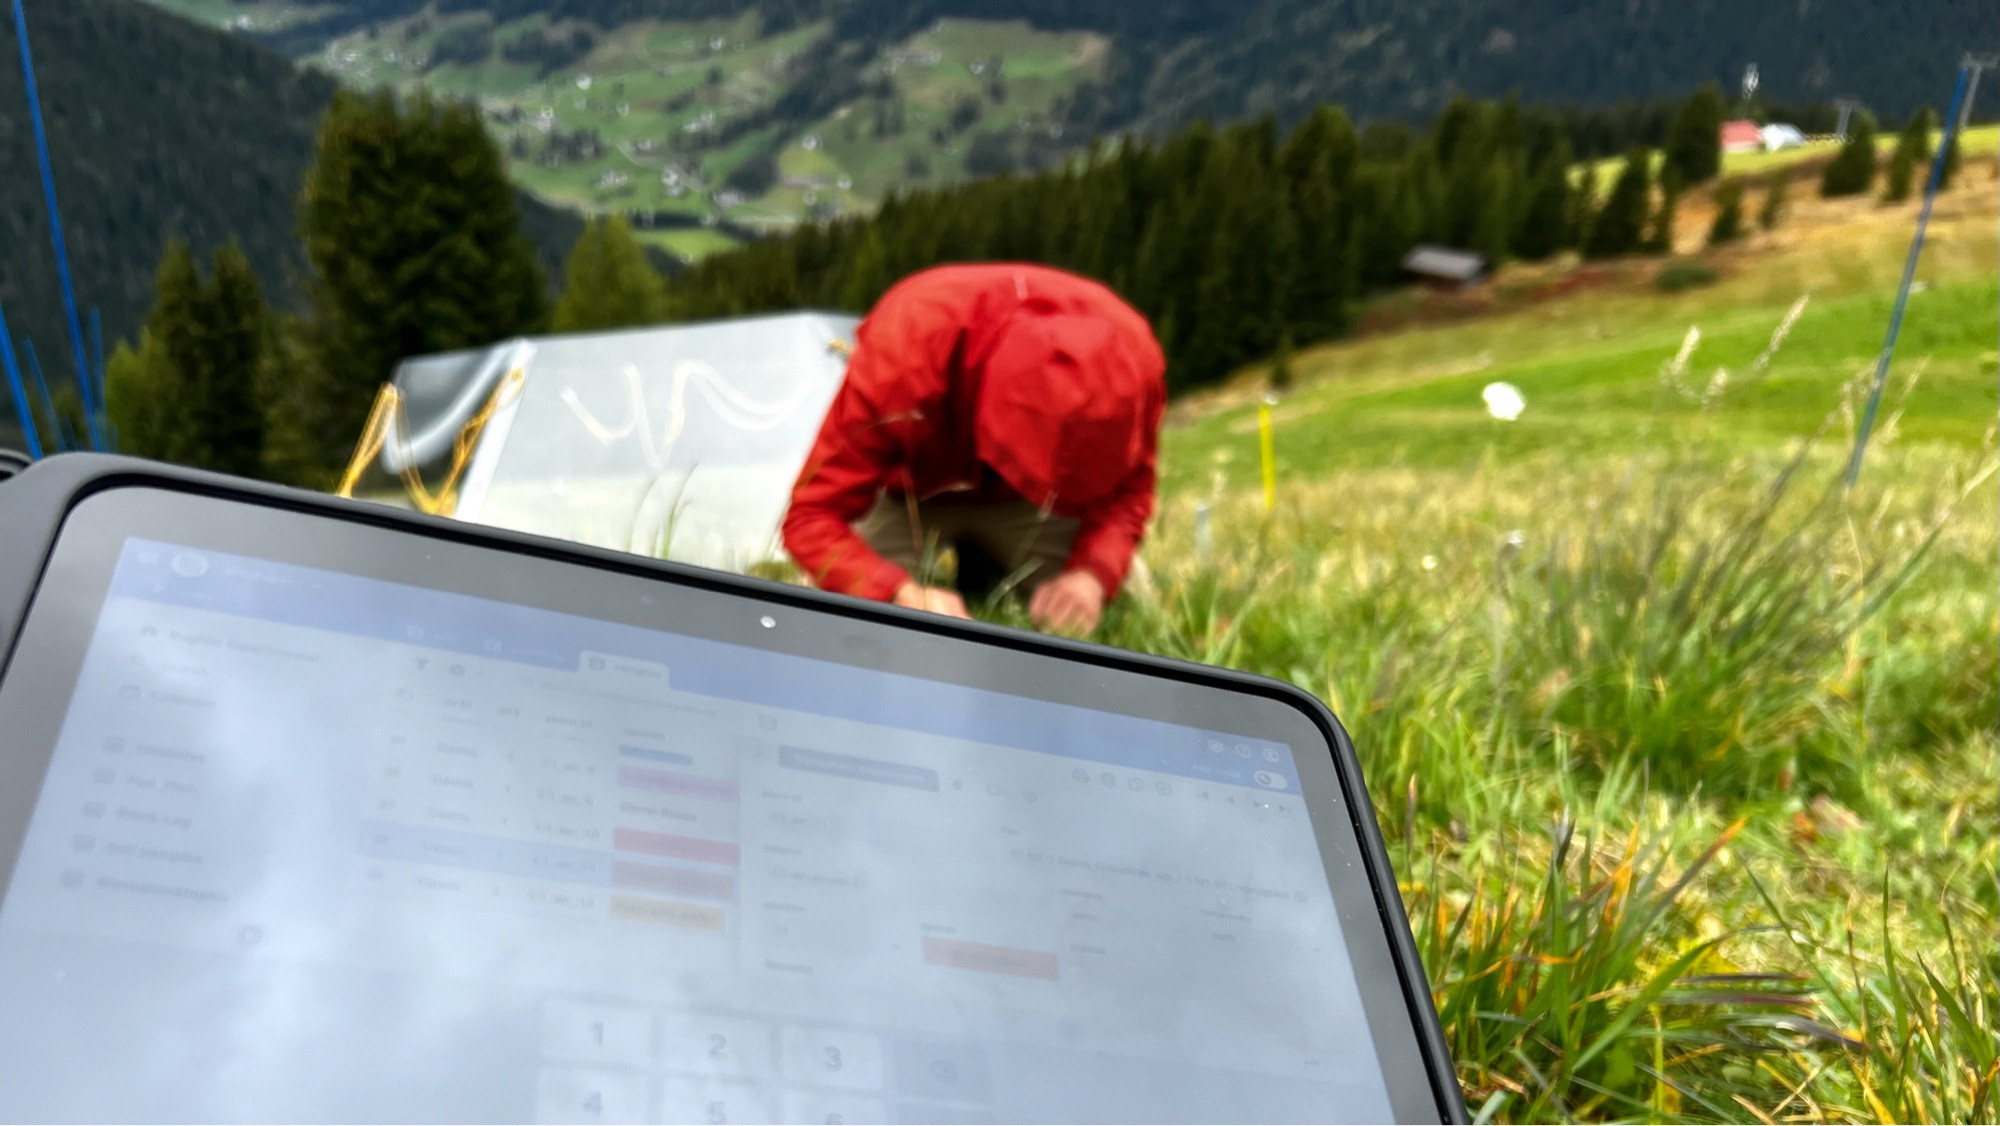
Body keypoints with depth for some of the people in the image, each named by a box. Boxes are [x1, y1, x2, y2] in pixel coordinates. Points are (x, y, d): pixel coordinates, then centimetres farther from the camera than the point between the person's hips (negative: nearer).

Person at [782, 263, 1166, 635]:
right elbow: (812, 517, -35)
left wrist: (1093, 573, -38)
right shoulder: (904, 349, -41)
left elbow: (1126, 493, -16)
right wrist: (903, 594, -53)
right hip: (909, 491, -2)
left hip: (1026, 506, 3)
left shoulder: (1130, 353, -33)